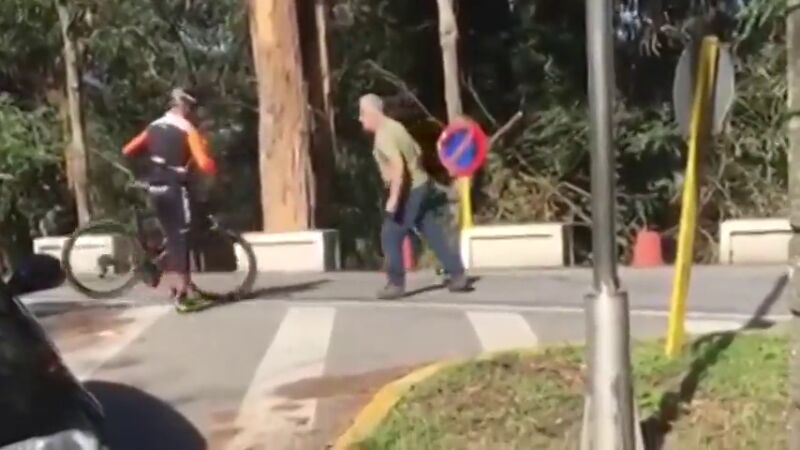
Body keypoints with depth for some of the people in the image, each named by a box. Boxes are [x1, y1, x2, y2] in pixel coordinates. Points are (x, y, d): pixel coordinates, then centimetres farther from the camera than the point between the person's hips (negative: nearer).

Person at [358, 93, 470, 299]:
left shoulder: (383, 135, -17)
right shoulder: (393, 126, 13)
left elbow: (398, 165, -30)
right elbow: (416, 150, 22)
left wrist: (393, 198, -31)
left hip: (410, 191, -10)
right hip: (421, 185, 10)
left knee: (391, 237, 0)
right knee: (434, 235, 12)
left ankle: (396, 284, 5)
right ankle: (458, 276, 14)